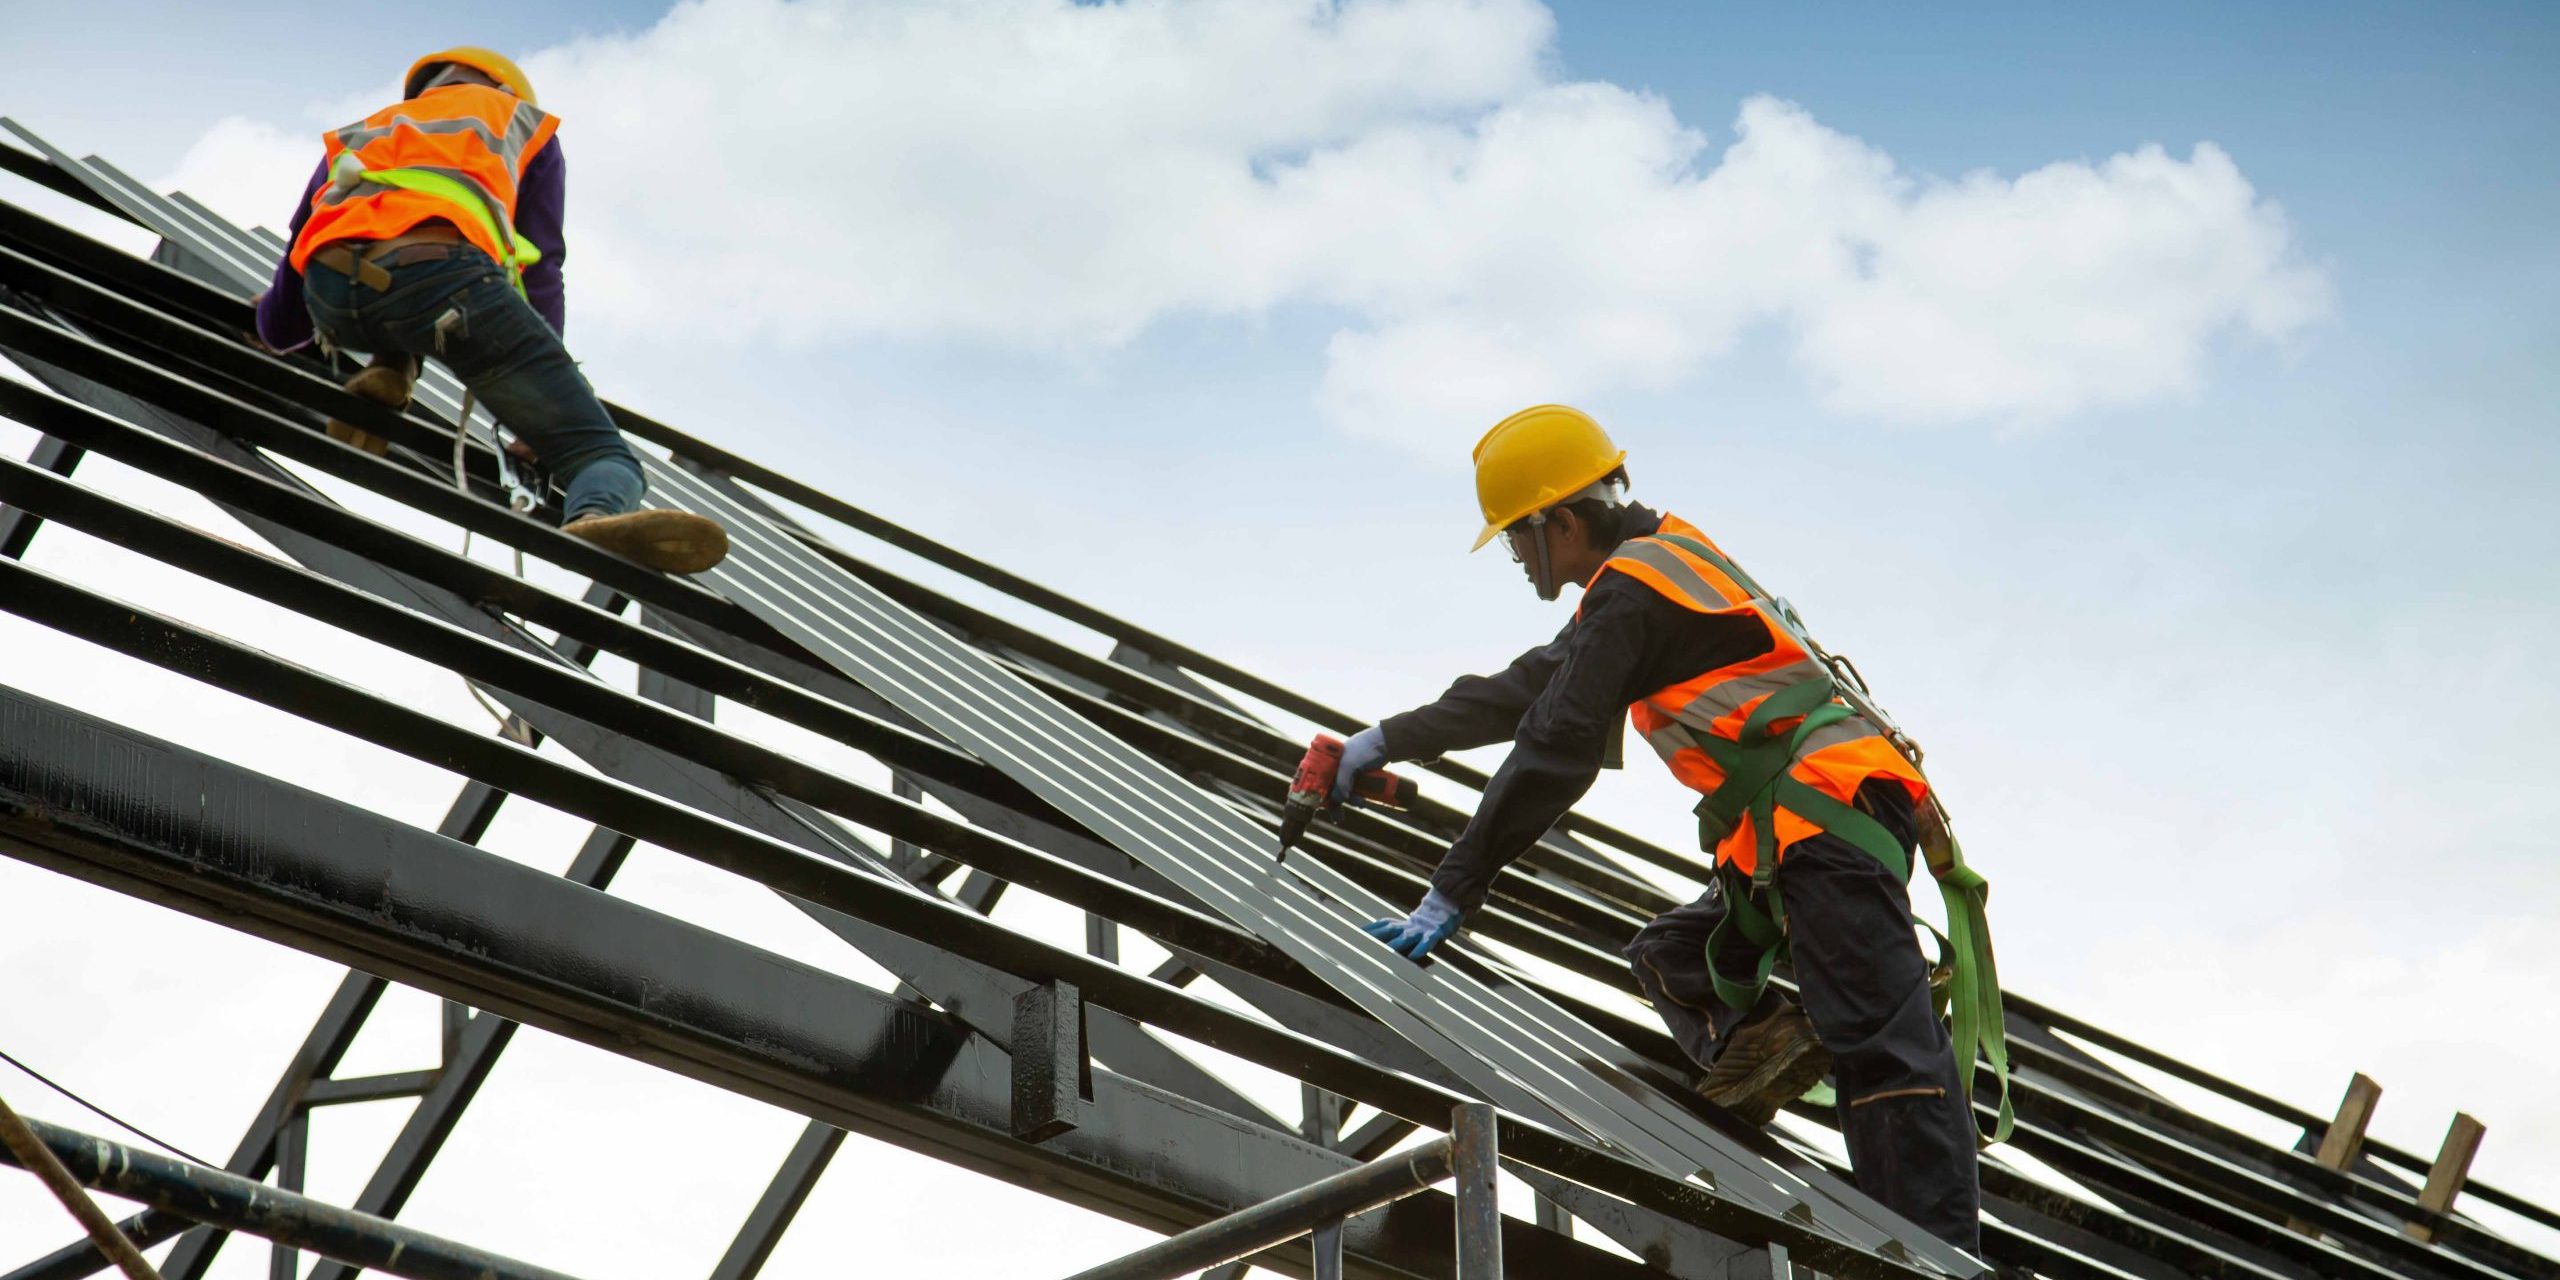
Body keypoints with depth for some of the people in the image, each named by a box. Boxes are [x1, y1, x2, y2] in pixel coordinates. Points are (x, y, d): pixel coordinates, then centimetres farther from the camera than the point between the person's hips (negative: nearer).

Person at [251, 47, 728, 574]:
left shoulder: (357, 137, 41)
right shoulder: (524, 121, 35)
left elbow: (275, 330, 38)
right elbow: (540, 271, 24)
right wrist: (540, 420, 31)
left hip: (329, 297, 4)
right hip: (441, 272, -4)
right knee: (602, 455, -2)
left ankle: (388, 373, 9)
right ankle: (597, 517, -38)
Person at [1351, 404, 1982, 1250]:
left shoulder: (1628, 588, -5)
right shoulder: (1666, 557, 26)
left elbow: (1555, 756, -11)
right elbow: (1527, 692, 35)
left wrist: (1452, 894, -8)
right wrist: (1391, 741, 41)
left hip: (1826, 808, -11)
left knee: (1883, 1052, -19)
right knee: (1667, 957, 21)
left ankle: (1944, 1255, -26)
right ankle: (1752, 1037, -7)